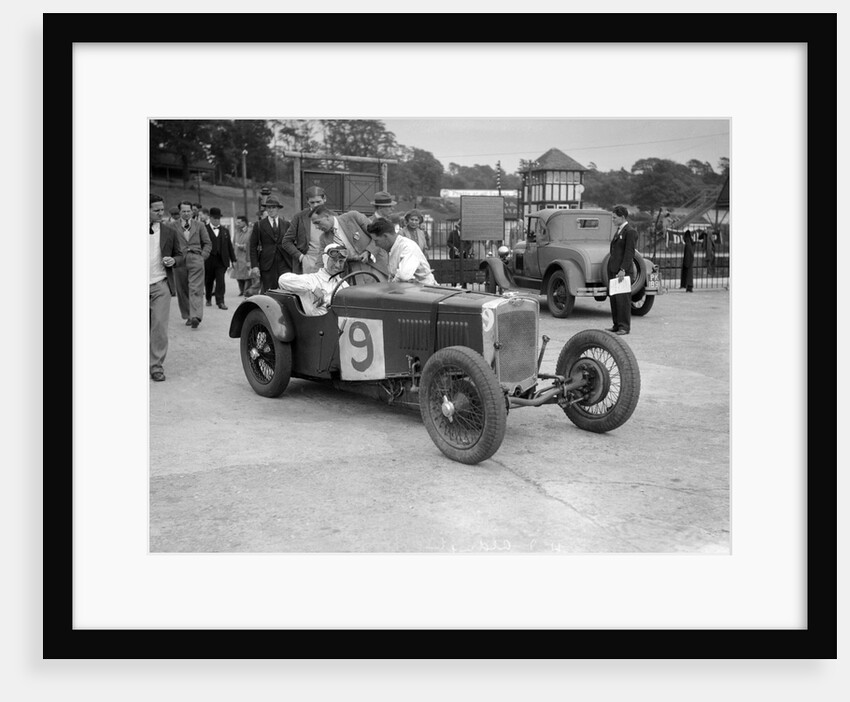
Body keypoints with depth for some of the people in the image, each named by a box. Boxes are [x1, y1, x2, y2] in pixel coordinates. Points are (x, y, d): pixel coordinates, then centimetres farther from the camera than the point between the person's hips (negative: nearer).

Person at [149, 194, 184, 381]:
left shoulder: (169, 231, 6)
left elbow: (179, 254, 15)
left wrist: (173, 260, -7)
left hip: (161, 285, 0)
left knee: (160, 326, -7)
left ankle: (156, 366, 0)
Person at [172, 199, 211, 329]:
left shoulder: (199, 225, 12)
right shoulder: (173, 227, 8)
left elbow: (207, 243, 14)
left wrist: (202, 256, 1)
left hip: (196, 260, -1)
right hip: (179, 261, 1)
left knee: (196, 289, -12)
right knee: (182, 290, 5)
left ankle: (196, 316, -22)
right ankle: (187, 316, 16)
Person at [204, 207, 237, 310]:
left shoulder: (225, 230, 12)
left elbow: (229, 245, 14)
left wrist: (233, 259, 12)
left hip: (221, 260, 2)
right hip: (209, 260, -2)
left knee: (220, 281, -7)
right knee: (208, 281, 11)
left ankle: (220, 301, -8)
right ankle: (208, 299, 30)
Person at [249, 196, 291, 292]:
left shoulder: (286, 224, 12)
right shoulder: (259, 225, 7)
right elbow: (253, 246, 5)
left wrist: (293, 262, 7)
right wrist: (254, 265, -4)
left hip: (284, 264, 1)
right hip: (267, 264, -1)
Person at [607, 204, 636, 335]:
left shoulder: (630, 232, -10)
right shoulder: (619, 230, 19)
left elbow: (629, 252, -16)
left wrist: (623, 270, -22)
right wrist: (611, 269, 18)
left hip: (622, 271, -9)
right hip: (613, 270, 9)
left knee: (622, 299, -6)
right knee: (613, 298, 10)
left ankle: (625, 327, -2)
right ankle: (616, 325, 16)